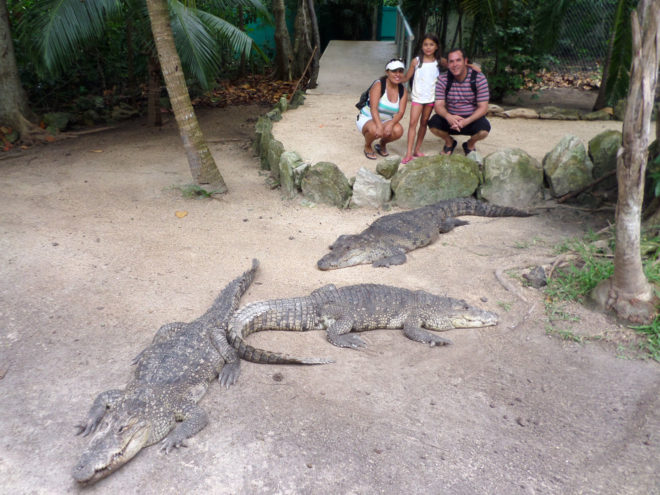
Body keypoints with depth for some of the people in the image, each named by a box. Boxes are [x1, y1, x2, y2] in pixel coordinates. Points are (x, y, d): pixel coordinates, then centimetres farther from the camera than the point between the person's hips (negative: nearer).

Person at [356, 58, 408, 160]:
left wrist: (391, 124, -32)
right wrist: (379, 126, -41)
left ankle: (382, 144, 7)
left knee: (398, 130, -27)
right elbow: (373, 108, -27)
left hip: (386, 121, 4)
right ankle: (367, 146, -1)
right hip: (367, 118, -4)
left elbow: (401, 112, -11)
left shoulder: (403, 91, -2)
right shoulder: (379, 85, -17)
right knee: (374, 130, -38)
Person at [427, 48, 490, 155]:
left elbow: (483, 108, -14)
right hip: (451, 118, 2)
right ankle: (449, 142, 9)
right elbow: (439, 105, -12)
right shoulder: (442, 79, -8)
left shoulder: (478, 78, -13)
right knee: (433, 123, -27)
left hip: (472, 119, -1)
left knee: (484, 129, -32)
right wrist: (448, 116, -36)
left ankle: (470, 144, 8)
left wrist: (466, 121, -32)